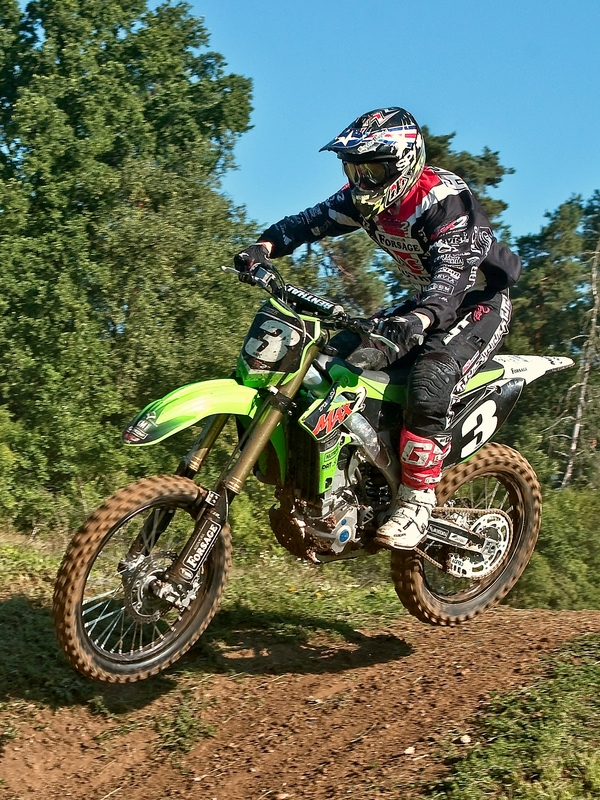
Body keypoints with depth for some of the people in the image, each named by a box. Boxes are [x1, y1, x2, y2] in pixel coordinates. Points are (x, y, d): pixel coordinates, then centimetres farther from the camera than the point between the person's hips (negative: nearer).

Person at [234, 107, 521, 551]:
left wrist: (420, 318, -58)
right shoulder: (368, 195, -1)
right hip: (426, 301, 9)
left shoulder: (445, 197, -27)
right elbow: (313, 220, -5)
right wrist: (265, 246, -26)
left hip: (480, 301, -9)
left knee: (430, 381, -33)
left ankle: (417, 501, -24)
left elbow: (456, 269, -40)